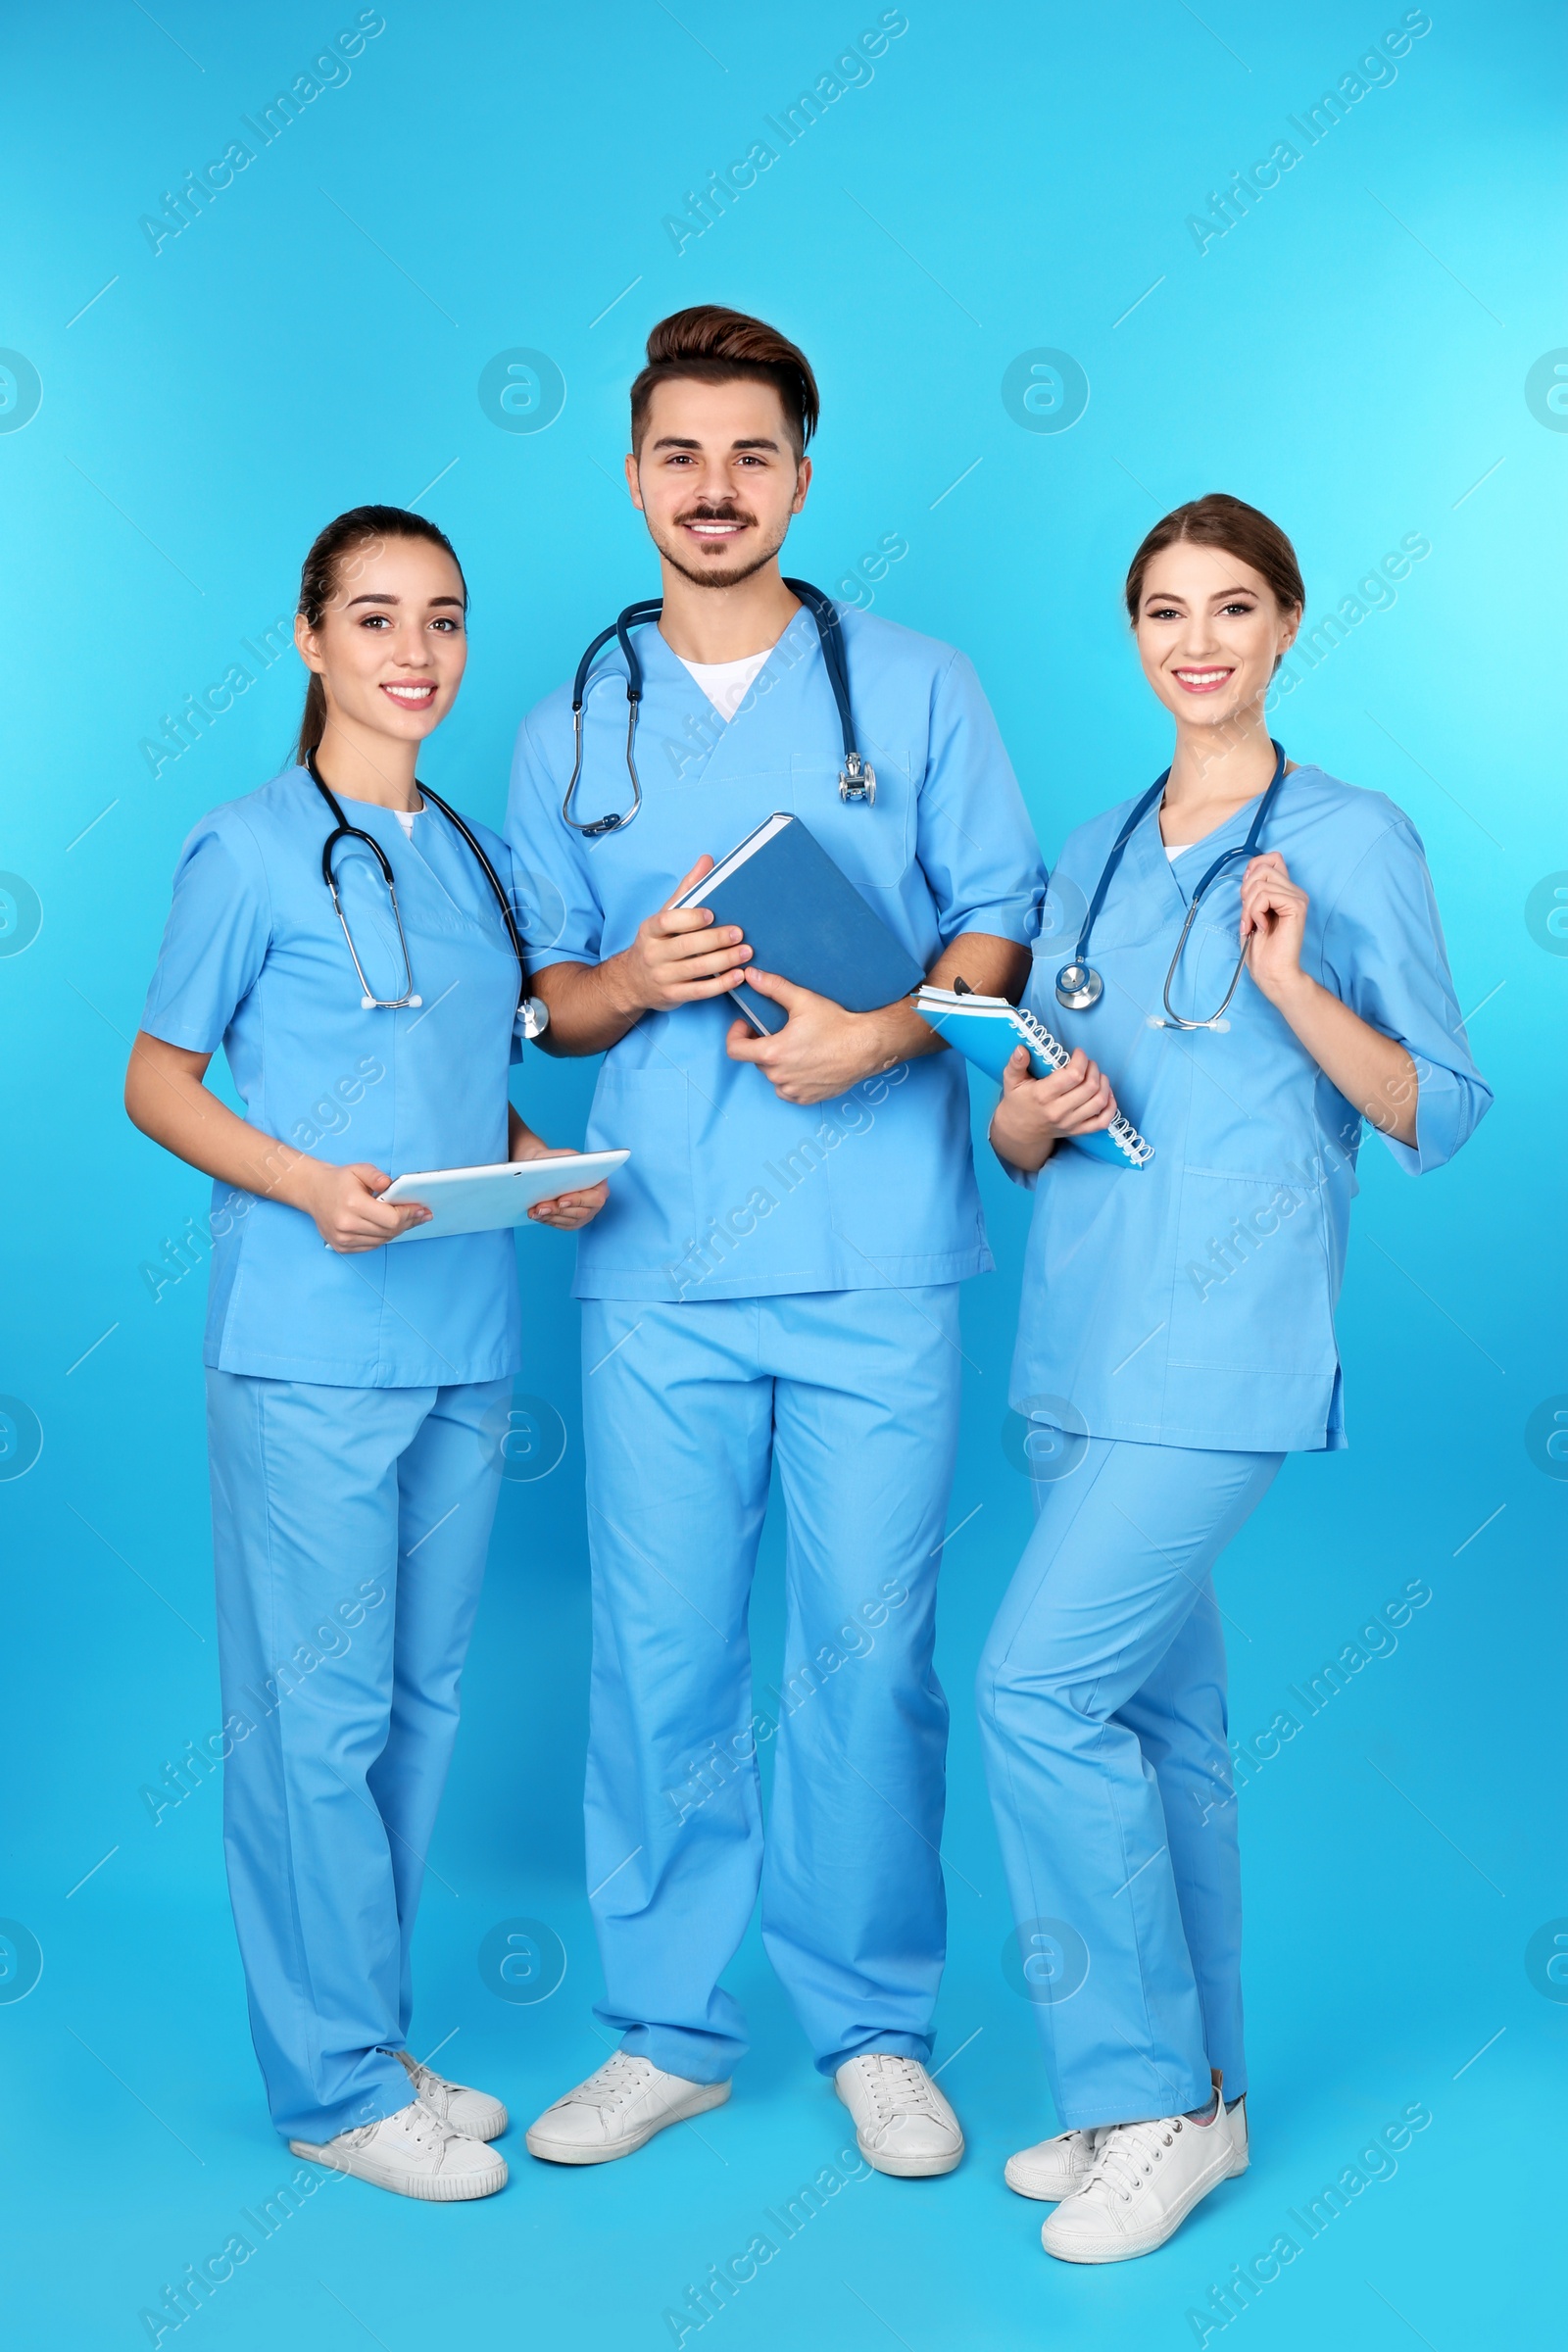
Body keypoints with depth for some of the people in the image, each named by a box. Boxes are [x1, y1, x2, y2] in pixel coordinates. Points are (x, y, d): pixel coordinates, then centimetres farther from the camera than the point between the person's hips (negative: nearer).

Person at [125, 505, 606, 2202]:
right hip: (308, 1345, -6)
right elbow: (157, 1082, -3)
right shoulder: (249, 851, -4)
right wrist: (308, 1183, -19)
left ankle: (370, 2042, 26)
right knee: (319, 1711, -1)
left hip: (463, 1341, 6)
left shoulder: (477, 857, 14)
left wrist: (543, 1162, 1)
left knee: (422, 1697, 12)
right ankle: (337, 2083, 12)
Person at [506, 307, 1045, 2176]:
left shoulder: (915, 689, 8)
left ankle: (873, 2026, 19)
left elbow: (1000, 921, 6)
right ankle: (669, 2028, 20)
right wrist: (639, 980, -8)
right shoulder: (568, 736, 13)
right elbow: (545, 998, 14)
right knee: (658, 1650, 4)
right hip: (656, 1257, 2)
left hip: (871, 1250, -1)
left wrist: (881, 1033, -12)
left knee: (869, 1647, 2)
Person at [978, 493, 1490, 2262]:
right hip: (1084, 1332, 7)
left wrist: (1293, 986, -20)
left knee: (1040, 1683, -14)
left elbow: (1441, 1114, -7)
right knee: (1155, 1711, 12)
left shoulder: (1353, 838, -3)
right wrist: (1029, 1115, -6)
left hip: (1228, 1337, -6)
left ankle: (1150, 2096, 2)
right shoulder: (1094, 854, 14)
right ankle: (1189, 2090, 25)